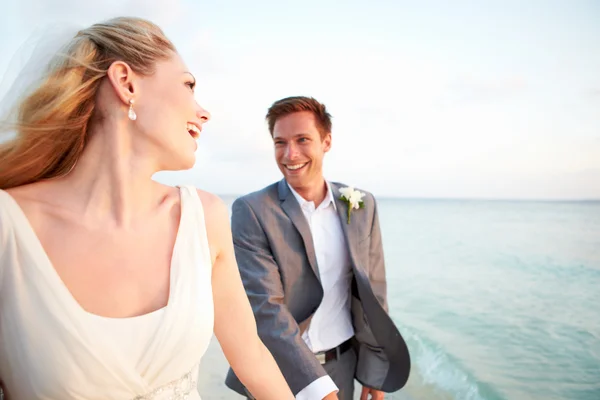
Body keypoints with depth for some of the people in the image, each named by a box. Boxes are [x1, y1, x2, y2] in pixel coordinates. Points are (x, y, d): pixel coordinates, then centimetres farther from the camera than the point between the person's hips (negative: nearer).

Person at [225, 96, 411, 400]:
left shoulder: (362, 206, -3)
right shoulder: (251, 211, -15)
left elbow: (372, 291, 2)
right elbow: (263, 305, -21)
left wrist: (375, 367, 3)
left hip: (342, 369, 3)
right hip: (277, 373, -3)